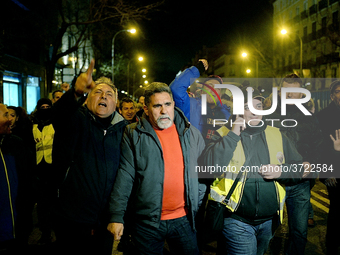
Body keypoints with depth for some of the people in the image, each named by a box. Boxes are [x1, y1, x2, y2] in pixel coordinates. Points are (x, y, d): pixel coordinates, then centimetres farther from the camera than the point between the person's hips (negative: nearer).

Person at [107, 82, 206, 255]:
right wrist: (117, 216, -9)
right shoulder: (134, 135, -3)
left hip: (183, 219, 3)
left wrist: (199, 199, 11)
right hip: (147, 220, -2)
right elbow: (124, 177, -6)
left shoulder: (191, 133, 6)